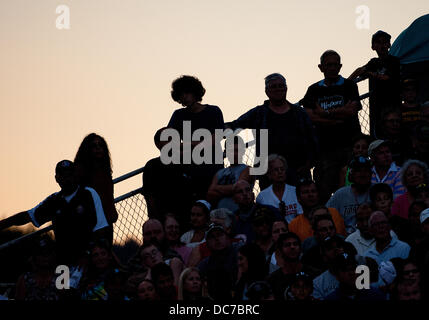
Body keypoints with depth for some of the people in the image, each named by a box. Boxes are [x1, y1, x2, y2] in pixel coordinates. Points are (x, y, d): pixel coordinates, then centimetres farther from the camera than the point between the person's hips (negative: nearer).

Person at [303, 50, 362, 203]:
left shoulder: (349, 86, 10)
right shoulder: (314, 90, 15)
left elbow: (352, 110, -7)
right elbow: (309, 116, -1)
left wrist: (324, 113, -3)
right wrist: (339, 115, -9)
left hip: (349, 145, -2)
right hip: (324, 148, 2)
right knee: (323, 191, -4)